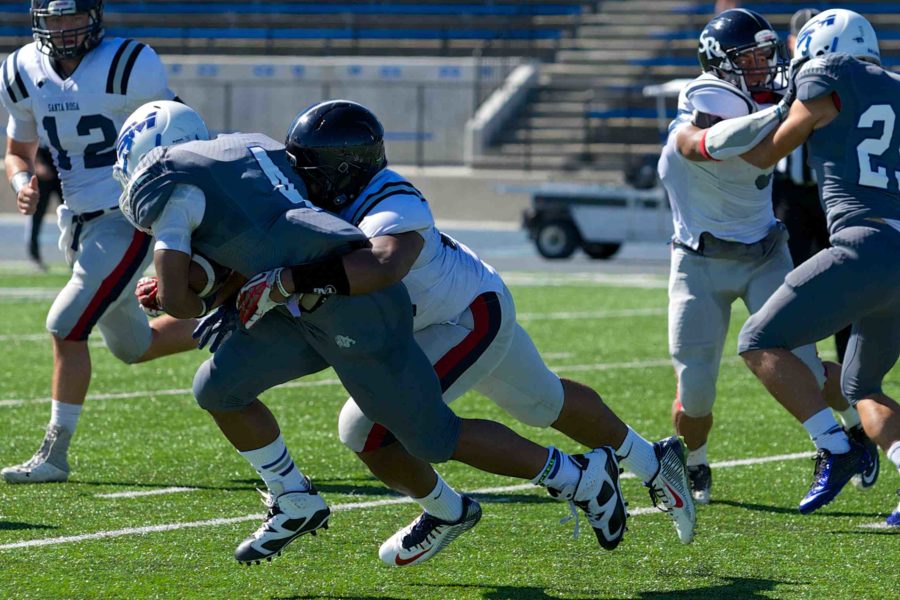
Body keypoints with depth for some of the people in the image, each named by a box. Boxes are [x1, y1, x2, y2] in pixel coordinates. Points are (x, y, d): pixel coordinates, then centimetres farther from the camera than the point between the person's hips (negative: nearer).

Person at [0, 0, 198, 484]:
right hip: (80, 223, 7)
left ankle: (53, 455, -7)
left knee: (66, 326, -15)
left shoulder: (128, 68, -16)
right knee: (131, 346, 16)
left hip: (129, 220, -7)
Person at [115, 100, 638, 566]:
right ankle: (295, 505, 23)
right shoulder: (249, 147, 22)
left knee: (435, 438, 0)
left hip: (349, 305, -9)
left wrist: (219, 315, 13)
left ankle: (581, 477, 9)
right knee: (219, 388, 10)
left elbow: (175, 297, -7)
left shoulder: (164, 186, -2)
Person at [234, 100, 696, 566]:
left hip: (472, 323, -10)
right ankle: (654, 463, 46)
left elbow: (383, 266, -58)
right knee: (546, 402, 27)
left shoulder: (392, 210, -36)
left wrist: (285, 282, -59)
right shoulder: (332, 203, -10)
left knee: (367, 429, -13)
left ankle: (444, 512, 14)